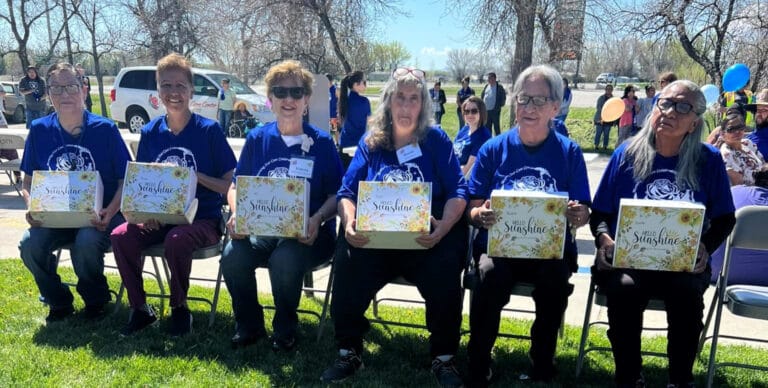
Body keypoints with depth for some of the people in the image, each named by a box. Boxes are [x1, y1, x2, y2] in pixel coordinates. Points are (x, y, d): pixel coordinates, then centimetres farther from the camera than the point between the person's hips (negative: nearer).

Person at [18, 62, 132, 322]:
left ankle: (96, 301, -1)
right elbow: (28, 182, 11)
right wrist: (32, 207, -10)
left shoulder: (105, 129, -6)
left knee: (86, 242, -34)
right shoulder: (39, 131, 3)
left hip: (98, 216, -3)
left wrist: (110, 212, -21)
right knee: (29, 244, -25)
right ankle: (59, 302, 4)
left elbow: (125, 180, -5)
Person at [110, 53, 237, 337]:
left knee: (176, 240, -35)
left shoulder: (209, 130, -6)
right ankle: (140, 308, -2)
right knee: (121, 236, -22)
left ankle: (180, 308, -8)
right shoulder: (150, 132, 7)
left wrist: (195, 177, -20)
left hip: (203, 219, -4)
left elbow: (230, 186, -6)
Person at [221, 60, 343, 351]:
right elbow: (236, 187, 12)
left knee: (285, 258, -34)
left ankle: (285, 330, -4)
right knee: (232, 255, -27)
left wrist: (317, 220, -20)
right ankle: (248, 327, 1)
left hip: (308, 234, -3)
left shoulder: (321, 142, 2)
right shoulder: (257, 139, 10)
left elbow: (336, 195, -1)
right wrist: (237, 214, -9)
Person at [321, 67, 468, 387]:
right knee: (347, 268, -26)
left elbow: (458, 192, -2)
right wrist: (349, 224, -16)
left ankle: (444, 358, -5)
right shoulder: (370, 142, 11)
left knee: (444, 273, -30)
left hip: (427, 238, -1)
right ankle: (349, 352, -3)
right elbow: (347, 192, 6)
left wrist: (444, 227, -22)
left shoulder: (436, 140, 6)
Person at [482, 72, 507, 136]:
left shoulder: (499, 87, -5)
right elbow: (482, 96, 19)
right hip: (486, 110, 6)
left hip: (495, 110, -6)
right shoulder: (486, 86, 11)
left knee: (496, 126, 0)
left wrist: (500, 105, -9)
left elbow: (503, 97, -5)